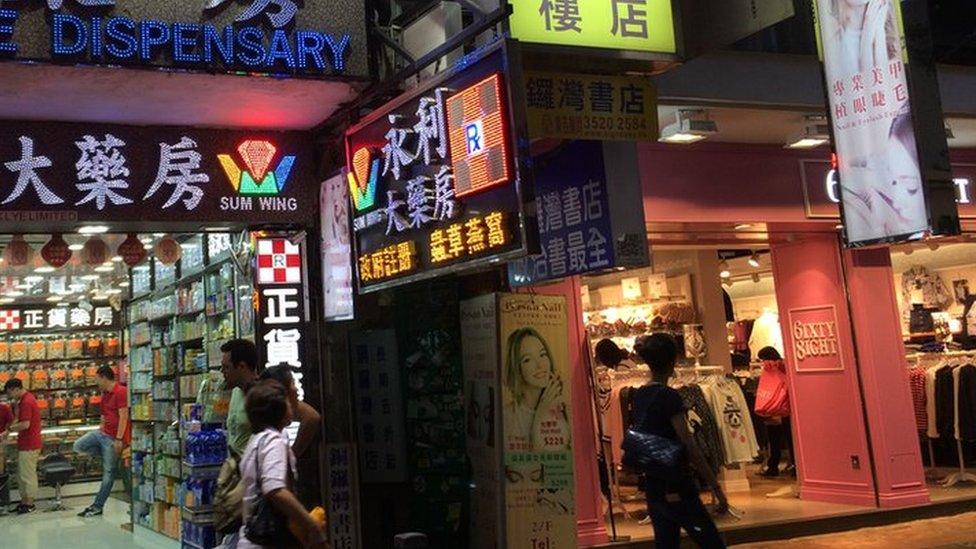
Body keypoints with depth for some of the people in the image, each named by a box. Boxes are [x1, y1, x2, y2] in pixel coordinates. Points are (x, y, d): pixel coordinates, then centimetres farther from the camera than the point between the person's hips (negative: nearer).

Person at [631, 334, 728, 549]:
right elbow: (690, 446, -17)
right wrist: (716, 487, -14)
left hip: (653, 486, 8)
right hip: (675, 487, -8)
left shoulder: (638, 396, 7)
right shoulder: (668, 396, -15)